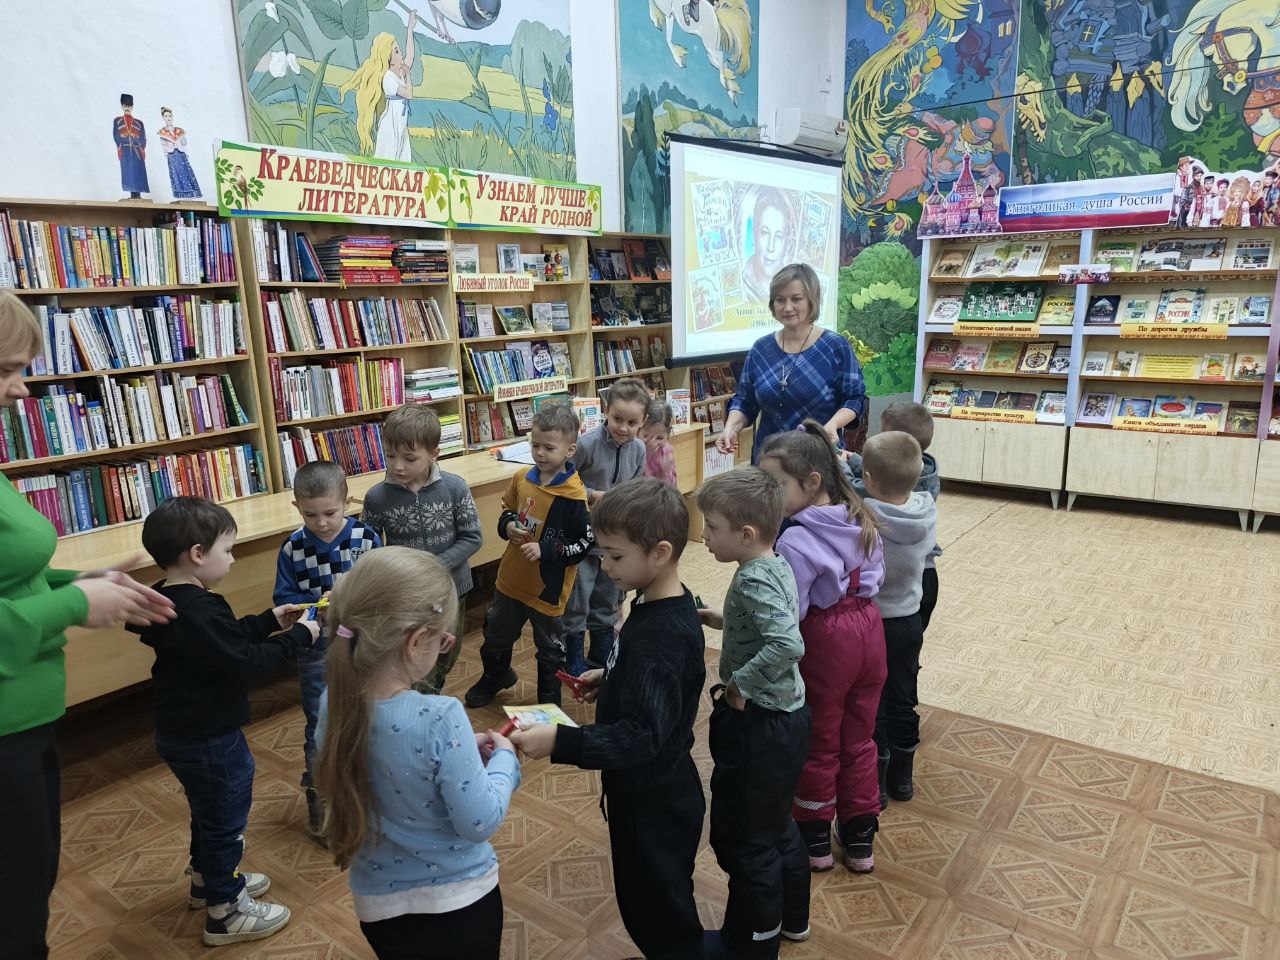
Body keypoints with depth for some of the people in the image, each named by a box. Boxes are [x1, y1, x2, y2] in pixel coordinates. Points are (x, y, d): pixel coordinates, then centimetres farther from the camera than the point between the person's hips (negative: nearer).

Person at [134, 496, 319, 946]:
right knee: (226, 821, 7)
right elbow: (248, 662, -28)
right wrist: (298, 636, -17)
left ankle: (208, 879, 48)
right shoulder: (200, 612, -32)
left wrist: (270, 620, 9)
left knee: (208, 812, 28)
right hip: (211, 740, -10)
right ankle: (225, 912, 22)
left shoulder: (164, 601, 2)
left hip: (181, 734, 10)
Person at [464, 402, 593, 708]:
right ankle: (495, 677, 55)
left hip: (549, 588, -6)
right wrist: (507, 527, -10)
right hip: (511, 580, 6)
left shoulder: (572, 496, -23)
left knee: (550, 649, 16)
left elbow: (587, 543, -19)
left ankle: (549, 701, 38)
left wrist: (545, 550, -25)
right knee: (496, 637, 27)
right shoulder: (521, 479, -5)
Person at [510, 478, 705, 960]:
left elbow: (642, 737, -36)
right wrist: (610, 679, 6)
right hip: (655, 792, 9)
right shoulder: (664, 605, -2)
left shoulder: (660, 637, -32)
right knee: (660, 902, 28)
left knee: (657, 912, 13)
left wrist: (561, 742, -42)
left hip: (653, 804, -9)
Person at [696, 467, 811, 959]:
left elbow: (789, 644, -38)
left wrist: (739, 685, -26)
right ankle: (790, 917, 47)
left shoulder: (753, 579, -26)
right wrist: (723, 621, 7)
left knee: (743, 839, 11)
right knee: (776, 826, 27)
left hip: (759, 727, -9)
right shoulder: (776, 565, 2)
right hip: (785, 717, 9)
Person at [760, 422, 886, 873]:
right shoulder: (860, 518, -2)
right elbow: (875, 576, 9)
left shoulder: (796, 540, -26)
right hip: (868, 628, 7)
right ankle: (860, 840, 35)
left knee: (819, 745, 15)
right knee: (859, 740, 21)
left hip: (825, 639, -6)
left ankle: (816, 840, 33)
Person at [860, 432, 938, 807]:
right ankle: (901, 778, 38)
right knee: (903, 699, 20)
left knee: (870, 706, 12)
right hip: (909, 622, 5)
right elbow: (906, 491, 5)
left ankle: (874, 786, 27)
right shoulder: (928, 510, -13)